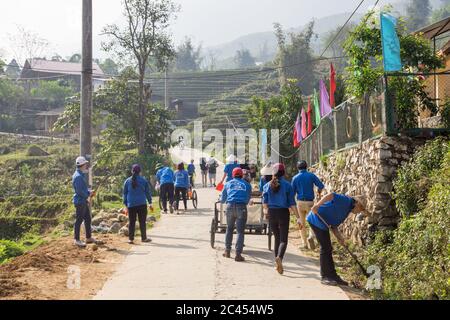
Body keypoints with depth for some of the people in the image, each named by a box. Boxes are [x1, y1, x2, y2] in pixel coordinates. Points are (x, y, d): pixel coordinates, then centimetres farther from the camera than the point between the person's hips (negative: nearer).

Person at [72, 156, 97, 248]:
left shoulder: (82, 175, 15)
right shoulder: (78, 176, -18)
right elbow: (79, 191, -23)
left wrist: (89, 192, 6)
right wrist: (88, 195, -13)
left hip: (84, 201, 10)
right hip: (80, 201, -10)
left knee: (88, 219, 15)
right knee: (79, 220, -3)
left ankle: (89, 238, 25)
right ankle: (77, 240, 4)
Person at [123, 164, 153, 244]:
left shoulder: (127, 181, 5)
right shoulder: (144, 180, 1)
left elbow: (125, 194, 8)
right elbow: (148, 192, 4)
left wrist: (126, 205, 14)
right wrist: (150, 203, 12)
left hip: (131, 205, 2)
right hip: (142, 204, -2)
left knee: (131, 222, 6)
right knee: (142, 222, 4)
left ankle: (131, 239, 4)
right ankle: (144, 238, 8)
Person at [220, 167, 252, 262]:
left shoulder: (228, 184, 17)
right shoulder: (246, 184, 14)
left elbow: (222, 199, 23)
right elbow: (248, 198, 23)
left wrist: (225, 201, 47)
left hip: (230, 206, 2)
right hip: (241, 207, -2)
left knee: (229, 229, 19)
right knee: (240, 231, 1)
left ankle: (227, 251, 22)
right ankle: (238, 254, -4)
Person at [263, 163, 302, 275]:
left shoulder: (268, 185, 2)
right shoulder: (287, 185, -5)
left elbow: (264, 202, 7)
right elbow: (292, 203, -9)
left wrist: (266, 211, 27)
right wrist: (298, 217, -7)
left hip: (271, 213, 3)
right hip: (283, 213, -3)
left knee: (277, 238, 17)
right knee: (283, 239, -1)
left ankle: (278, 263, 18)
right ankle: (279, 257, -29)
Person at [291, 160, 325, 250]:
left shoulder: (295, 178, 2)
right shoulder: (311, 175, -1)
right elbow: (321, 186, -6)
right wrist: (319, 193, 15)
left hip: (300, 202, 2)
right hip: (310, 202, -2)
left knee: (302, 223, 14)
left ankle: (304, 243, 15)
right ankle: (311, 236, -19)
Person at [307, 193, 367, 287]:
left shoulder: (347, 210, 17)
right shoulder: (346, 200, -11)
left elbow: (333, 224, 16)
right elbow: (331, 196, -26)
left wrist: (338, 236, 3)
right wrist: (317, 205, -36)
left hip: (323, 223, 10)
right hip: (316, 220, -10)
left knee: (328, 249, 12)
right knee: (325, 248, -7)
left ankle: (332, 276, 19)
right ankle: (325, 277, 0)